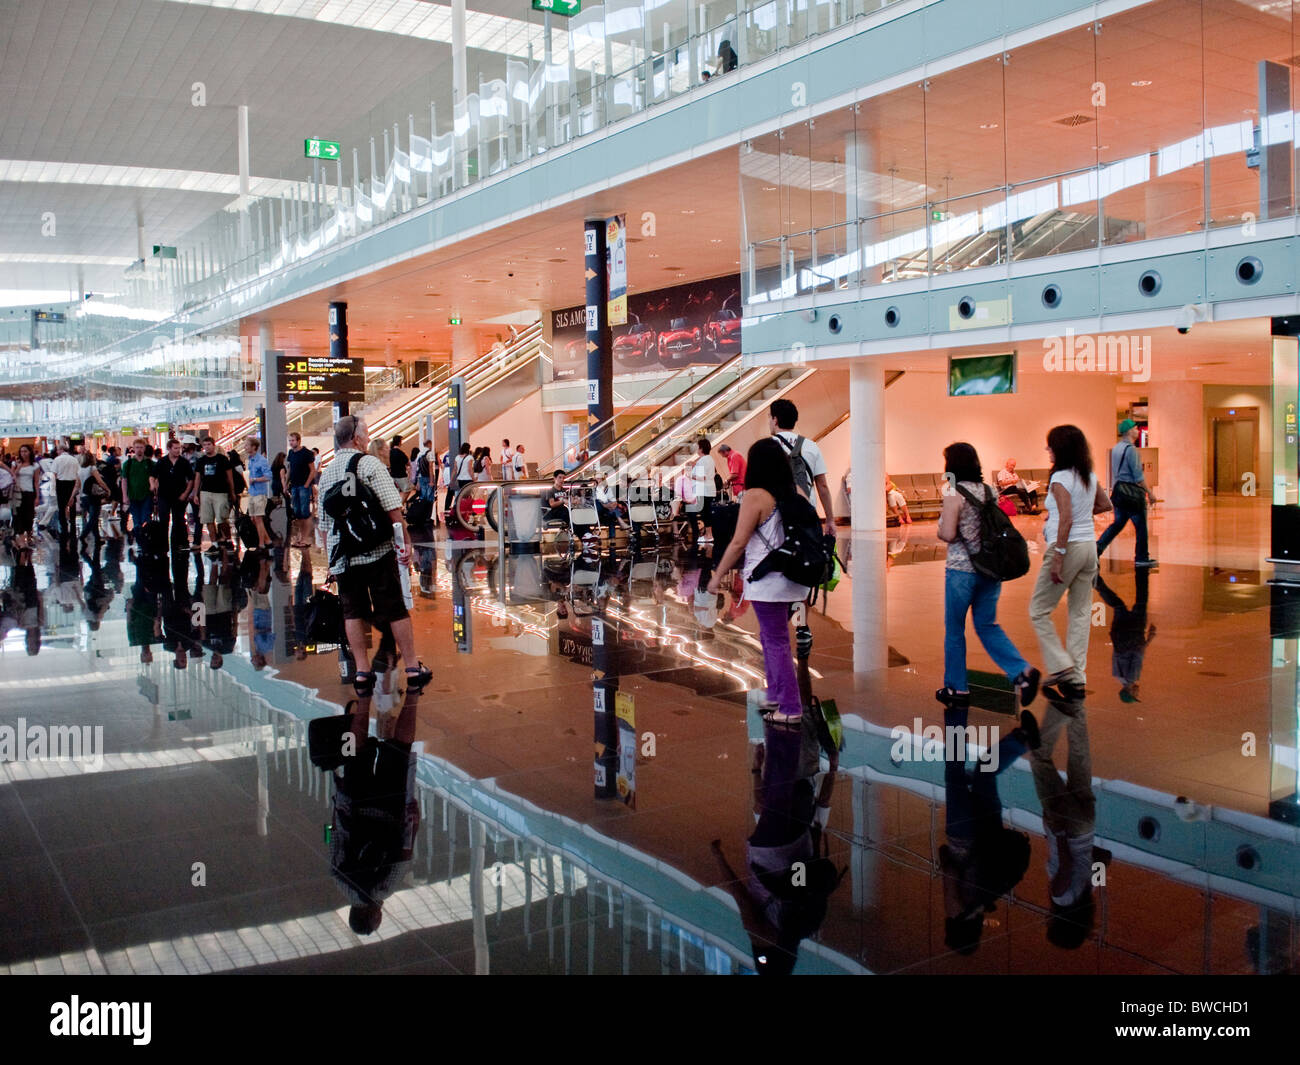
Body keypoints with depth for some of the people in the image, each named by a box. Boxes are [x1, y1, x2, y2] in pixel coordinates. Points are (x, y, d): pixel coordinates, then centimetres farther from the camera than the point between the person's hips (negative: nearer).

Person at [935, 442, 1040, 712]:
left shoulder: (954, 494, -13)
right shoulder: (988, 490, 6)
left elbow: (948, 534, -17)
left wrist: (939, 531, 3)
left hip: (962, 568, -6)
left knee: (954, 630, 8)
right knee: (987, 625, 15)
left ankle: (956, 689, 16)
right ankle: (1023, 671, -3)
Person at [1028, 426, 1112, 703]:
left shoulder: (1060, 478, -14)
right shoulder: (1090, 476, 8)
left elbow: (1066, 520, -22)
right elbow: (1105, 505, 24)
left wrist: (1057, 557, -21)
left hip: (1068, 547, -7)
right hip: (1089, 547, 8)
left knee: (1039, 610, 6)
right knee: (1080, 614, 10)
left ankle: (1061, 668, 1)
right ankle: (1077, 680, 12)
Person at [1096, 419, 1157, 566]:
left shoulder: (1116, 448, 11)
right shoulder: (1130, 449, -16)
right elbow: (1138, 476, -17)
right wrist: (1150, 493, -10)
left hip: (1119, 491, 8)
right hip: (1132, 493, -8)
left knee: (1118, 523, 13)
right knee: (1141, 525, 3)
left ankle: (1098, 547, 1)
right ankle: (1141, 558, 9)